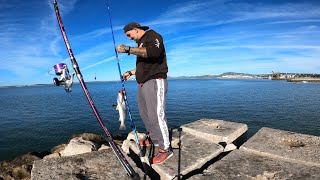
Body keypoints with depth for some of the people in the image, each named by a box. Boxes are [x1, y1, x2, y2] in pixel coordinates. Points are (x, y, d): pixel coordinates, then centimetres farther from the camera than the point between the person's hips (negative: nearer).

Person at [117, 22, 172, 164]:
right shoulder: (141, 44, 26)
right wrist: (130, 72, 24)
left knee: (156, 115, -13)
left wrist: (128, 49, -26)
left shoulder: (152, 36, -3)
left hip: (155, 82, -10)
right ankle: (154, 138, 29)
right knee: (145, 113, 13)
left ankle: (165, 149, -6)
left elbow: (154, 52, -26)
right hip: (143, 83, 10)